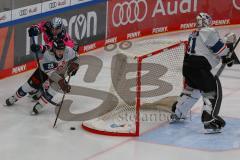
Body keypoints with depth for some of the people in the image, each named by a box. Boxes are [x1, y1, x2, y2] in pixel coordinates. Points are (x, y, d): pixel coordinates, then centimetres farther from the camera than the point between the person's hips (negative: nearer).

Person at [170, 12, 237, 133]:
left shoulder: (194, 34, 21)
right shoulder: (209, 32, -8)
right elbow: (219, 49, -13)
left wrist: (224, 58, 20)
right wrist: (228, 42, 4)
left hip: (187, 66, 10)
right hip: (199, 68, -10)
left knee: (192, 89, 30)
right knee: (213, 90, -6)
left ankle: (176, 114, 40)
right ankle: (210, 121, -16)